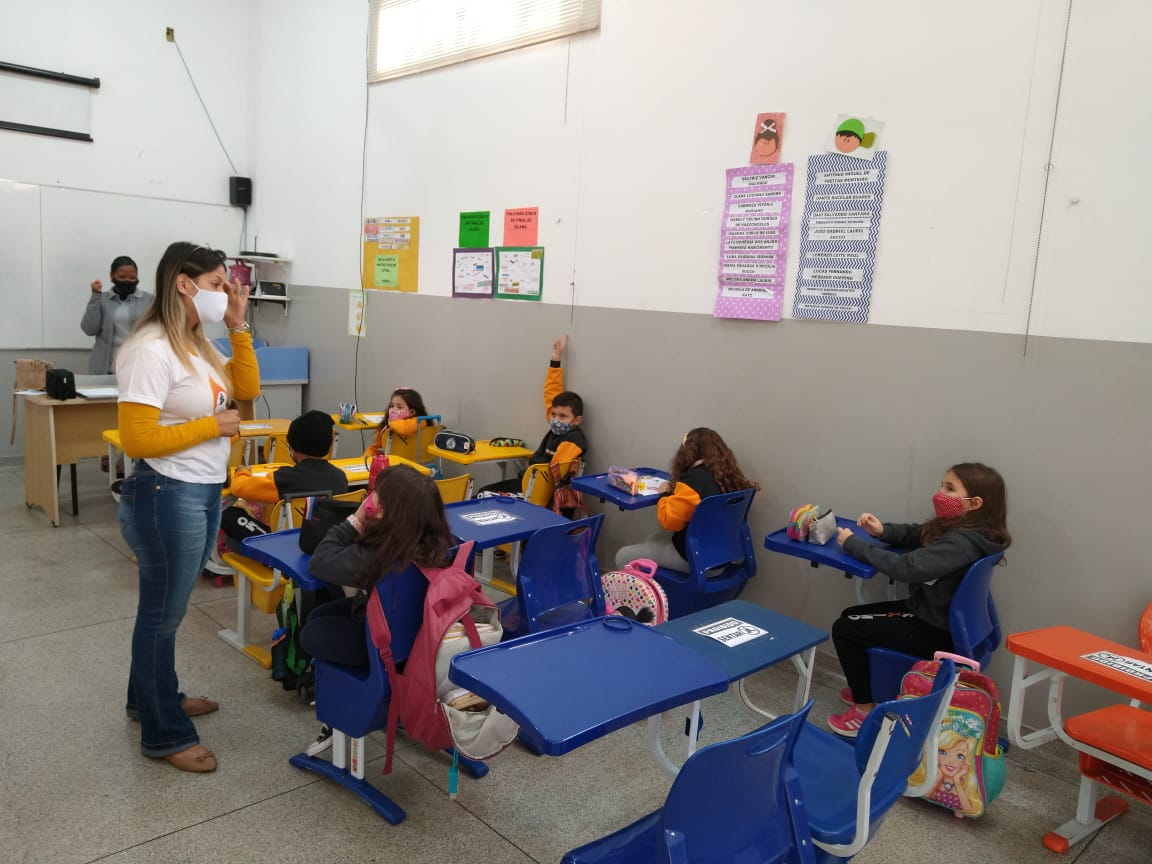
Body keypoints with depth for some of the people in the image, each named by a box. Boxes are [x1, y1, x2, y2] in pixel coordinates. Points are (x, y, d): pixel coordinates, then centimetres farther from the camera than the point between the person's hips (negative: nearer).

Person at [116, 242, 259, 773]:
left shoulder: (197, 344, 7)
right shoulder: (150, 351, -20)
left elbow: (246, 388, 13)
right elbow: (136, 440, -23)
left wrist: (238, 328, 3)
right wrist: (212, 426, -16)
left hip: (204, 493, 9)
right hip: (167, 497, -9)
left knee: (166, 606, 23)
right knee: (162, 613, 6)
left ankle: (151, 697, 42)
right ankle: (165, 735, 21)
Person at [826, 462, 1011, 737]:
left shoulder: (962, 542, -31)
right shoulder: (955, 528, -1)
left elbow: (906, 567, -37)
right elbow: (915, 534, 15)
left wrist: (853, 544, -27)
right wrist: (883, 530, -6)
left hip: (937, 633, -10)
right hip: (931, 614, 10)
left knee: (844, 630, -5)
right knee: (850, 616, 17)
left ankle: (865, 710, 9)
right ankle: (867, 687, 35)